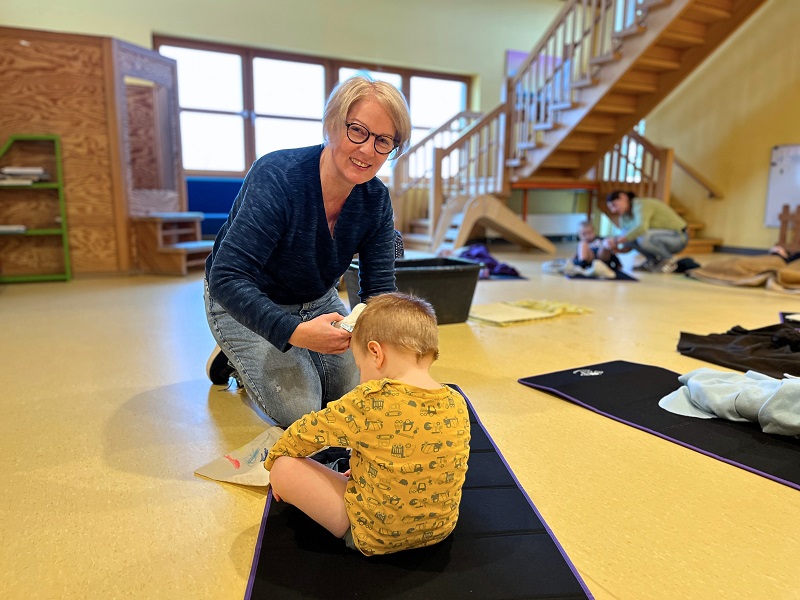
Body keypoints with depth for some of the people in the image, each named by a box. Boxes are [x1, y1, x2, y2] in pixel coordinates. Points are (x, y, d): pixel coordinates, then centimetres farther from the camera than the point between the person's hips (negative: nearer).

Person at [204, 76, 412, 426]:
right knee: (298, 410, -16)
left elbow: (379, 289, -12)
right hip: (245, 306, -5)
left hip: (316, 302, 6)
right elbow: (227, 279, -37)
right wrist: (295, 332, -49)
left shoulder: (376, 199, -13)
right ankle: (237, 358, 12)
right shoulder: (277, 177, -32)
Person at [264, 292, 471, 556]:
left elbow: (307, 431, -9)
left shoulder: (369, 402, -24)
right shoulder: (458, 405, -7)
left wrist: (273, 459, 13)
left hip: (374, 537, -6)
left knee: (284, 469, -5)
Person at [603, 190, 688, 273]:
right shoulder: (625, 217, 3)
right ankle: (653, 259, 3)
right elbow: (628, 247, 3)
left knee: (643, 236, -35)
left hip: (678, 237, -8)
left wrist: (617, 240, -37)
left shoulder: (641, 205, -21)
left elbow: (641, 228, -42)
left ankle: (668, 261, -10)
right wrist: (615, 248, -17)